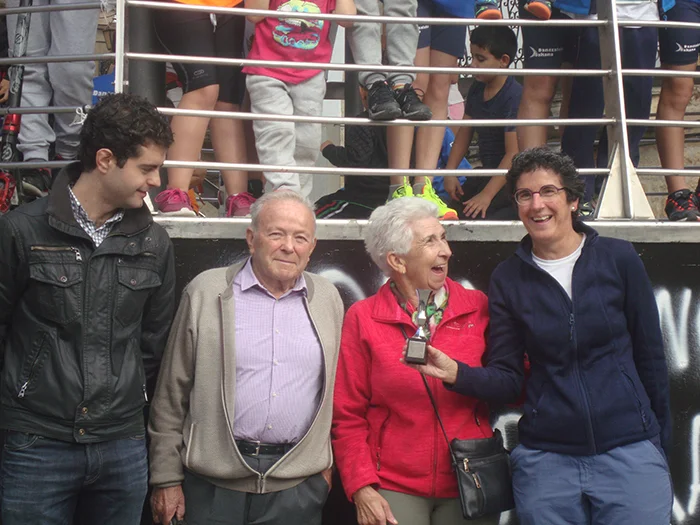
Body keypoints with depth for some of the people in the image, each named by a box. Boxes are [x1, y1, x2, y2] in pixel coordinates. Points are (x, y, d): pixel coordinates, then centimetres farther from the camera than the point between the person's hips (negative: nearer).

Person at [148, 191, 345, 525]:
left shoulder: (329, 300, 7)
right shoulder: (206, 293, -2)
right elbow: (172, 394, 0)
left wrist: (325, 461, 10)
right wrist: (167, 478, -1)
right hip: (214, 484, -2)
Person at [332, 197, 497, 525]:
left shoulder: (478, 308, 0)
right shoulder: (362, 319, -3)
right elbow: (348, 415, -1)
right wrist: (361, 488, -7)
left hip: (469, 488, 2)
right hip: (394, 490, -2)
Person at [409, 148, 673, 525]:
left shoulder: (618, 259, -1)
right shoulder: (508, 278, 2)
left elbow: (650, 357, 4)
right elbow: (507, 379, 0)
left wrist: (661, 445, 6)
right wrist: (456, 373, -19)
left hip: (629, 452, 0)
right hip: (545, 460, 1)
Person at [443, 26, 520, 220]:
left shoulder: (514, 96, -21)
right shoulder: (476, 89, 4)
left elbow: (513, 154, -23)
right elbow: (464, 133, 13)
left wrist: (486, 195, -25)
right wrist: (450, 172, 4)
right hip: (487, 171, 9)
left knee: (473, 215, -25)